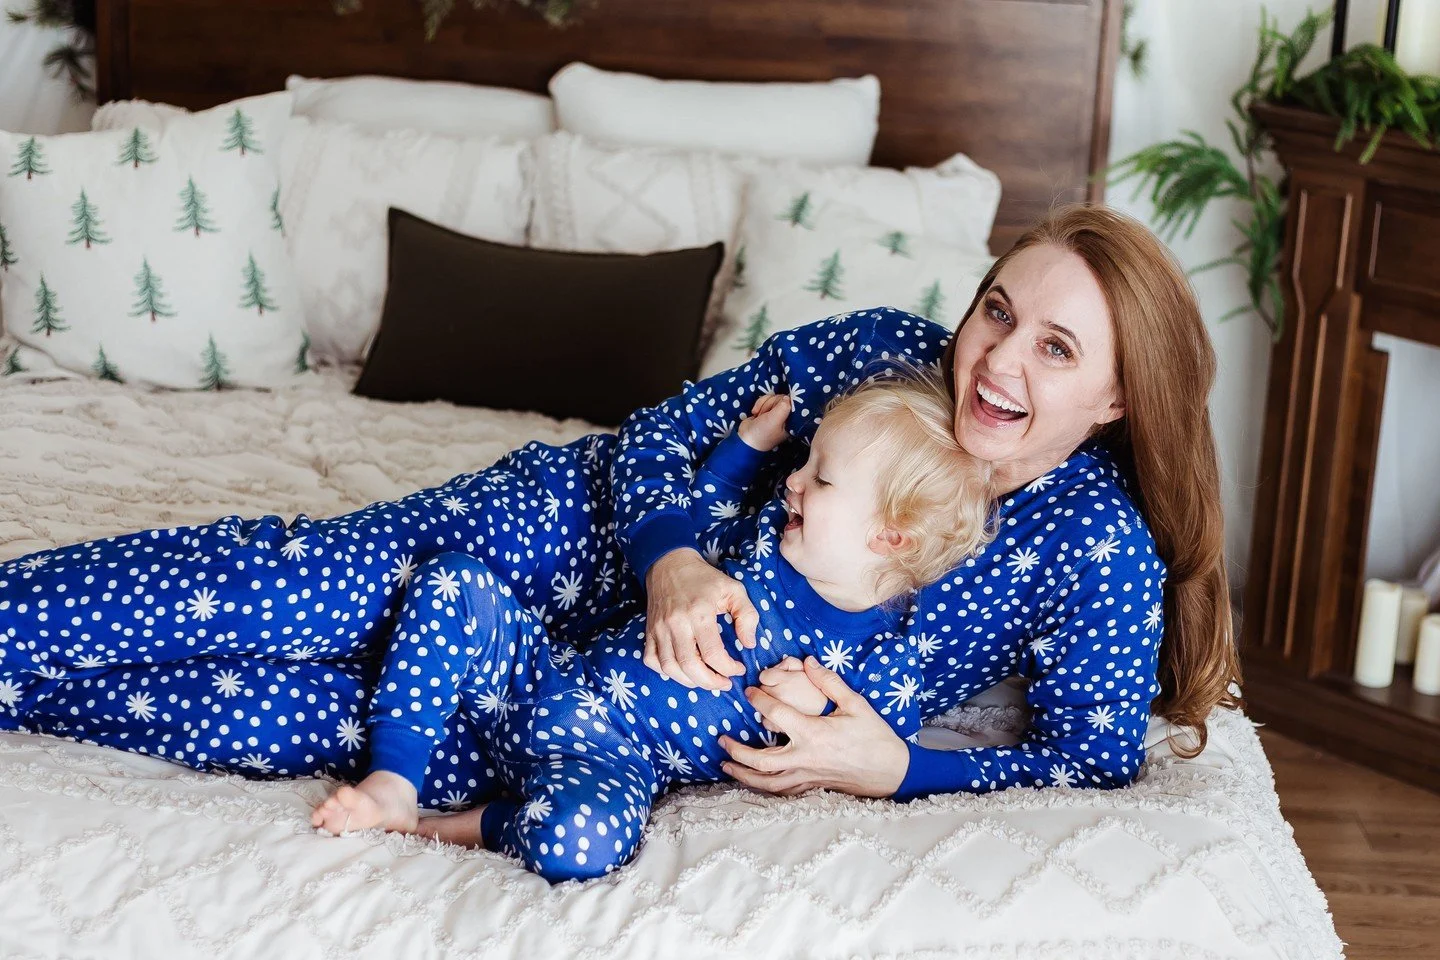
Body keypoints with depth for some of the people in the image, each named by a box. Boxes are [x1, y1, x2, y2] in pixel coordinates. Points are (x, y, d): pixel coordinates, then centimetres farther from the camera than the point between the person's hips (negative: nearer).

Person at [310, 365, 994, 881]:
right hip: (557, 675, 7)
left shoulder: (885, 657, -8)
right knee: (455, 582, -6)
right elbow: (704, 511, 30)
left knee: (576, 841, -42)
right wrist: (749, 440, 17)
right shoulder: (774, 535, 10)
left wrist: (818, 709, -22)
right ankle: (392, 785, -10)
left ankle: (479, 825, -9)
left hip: (619, 755, -7)